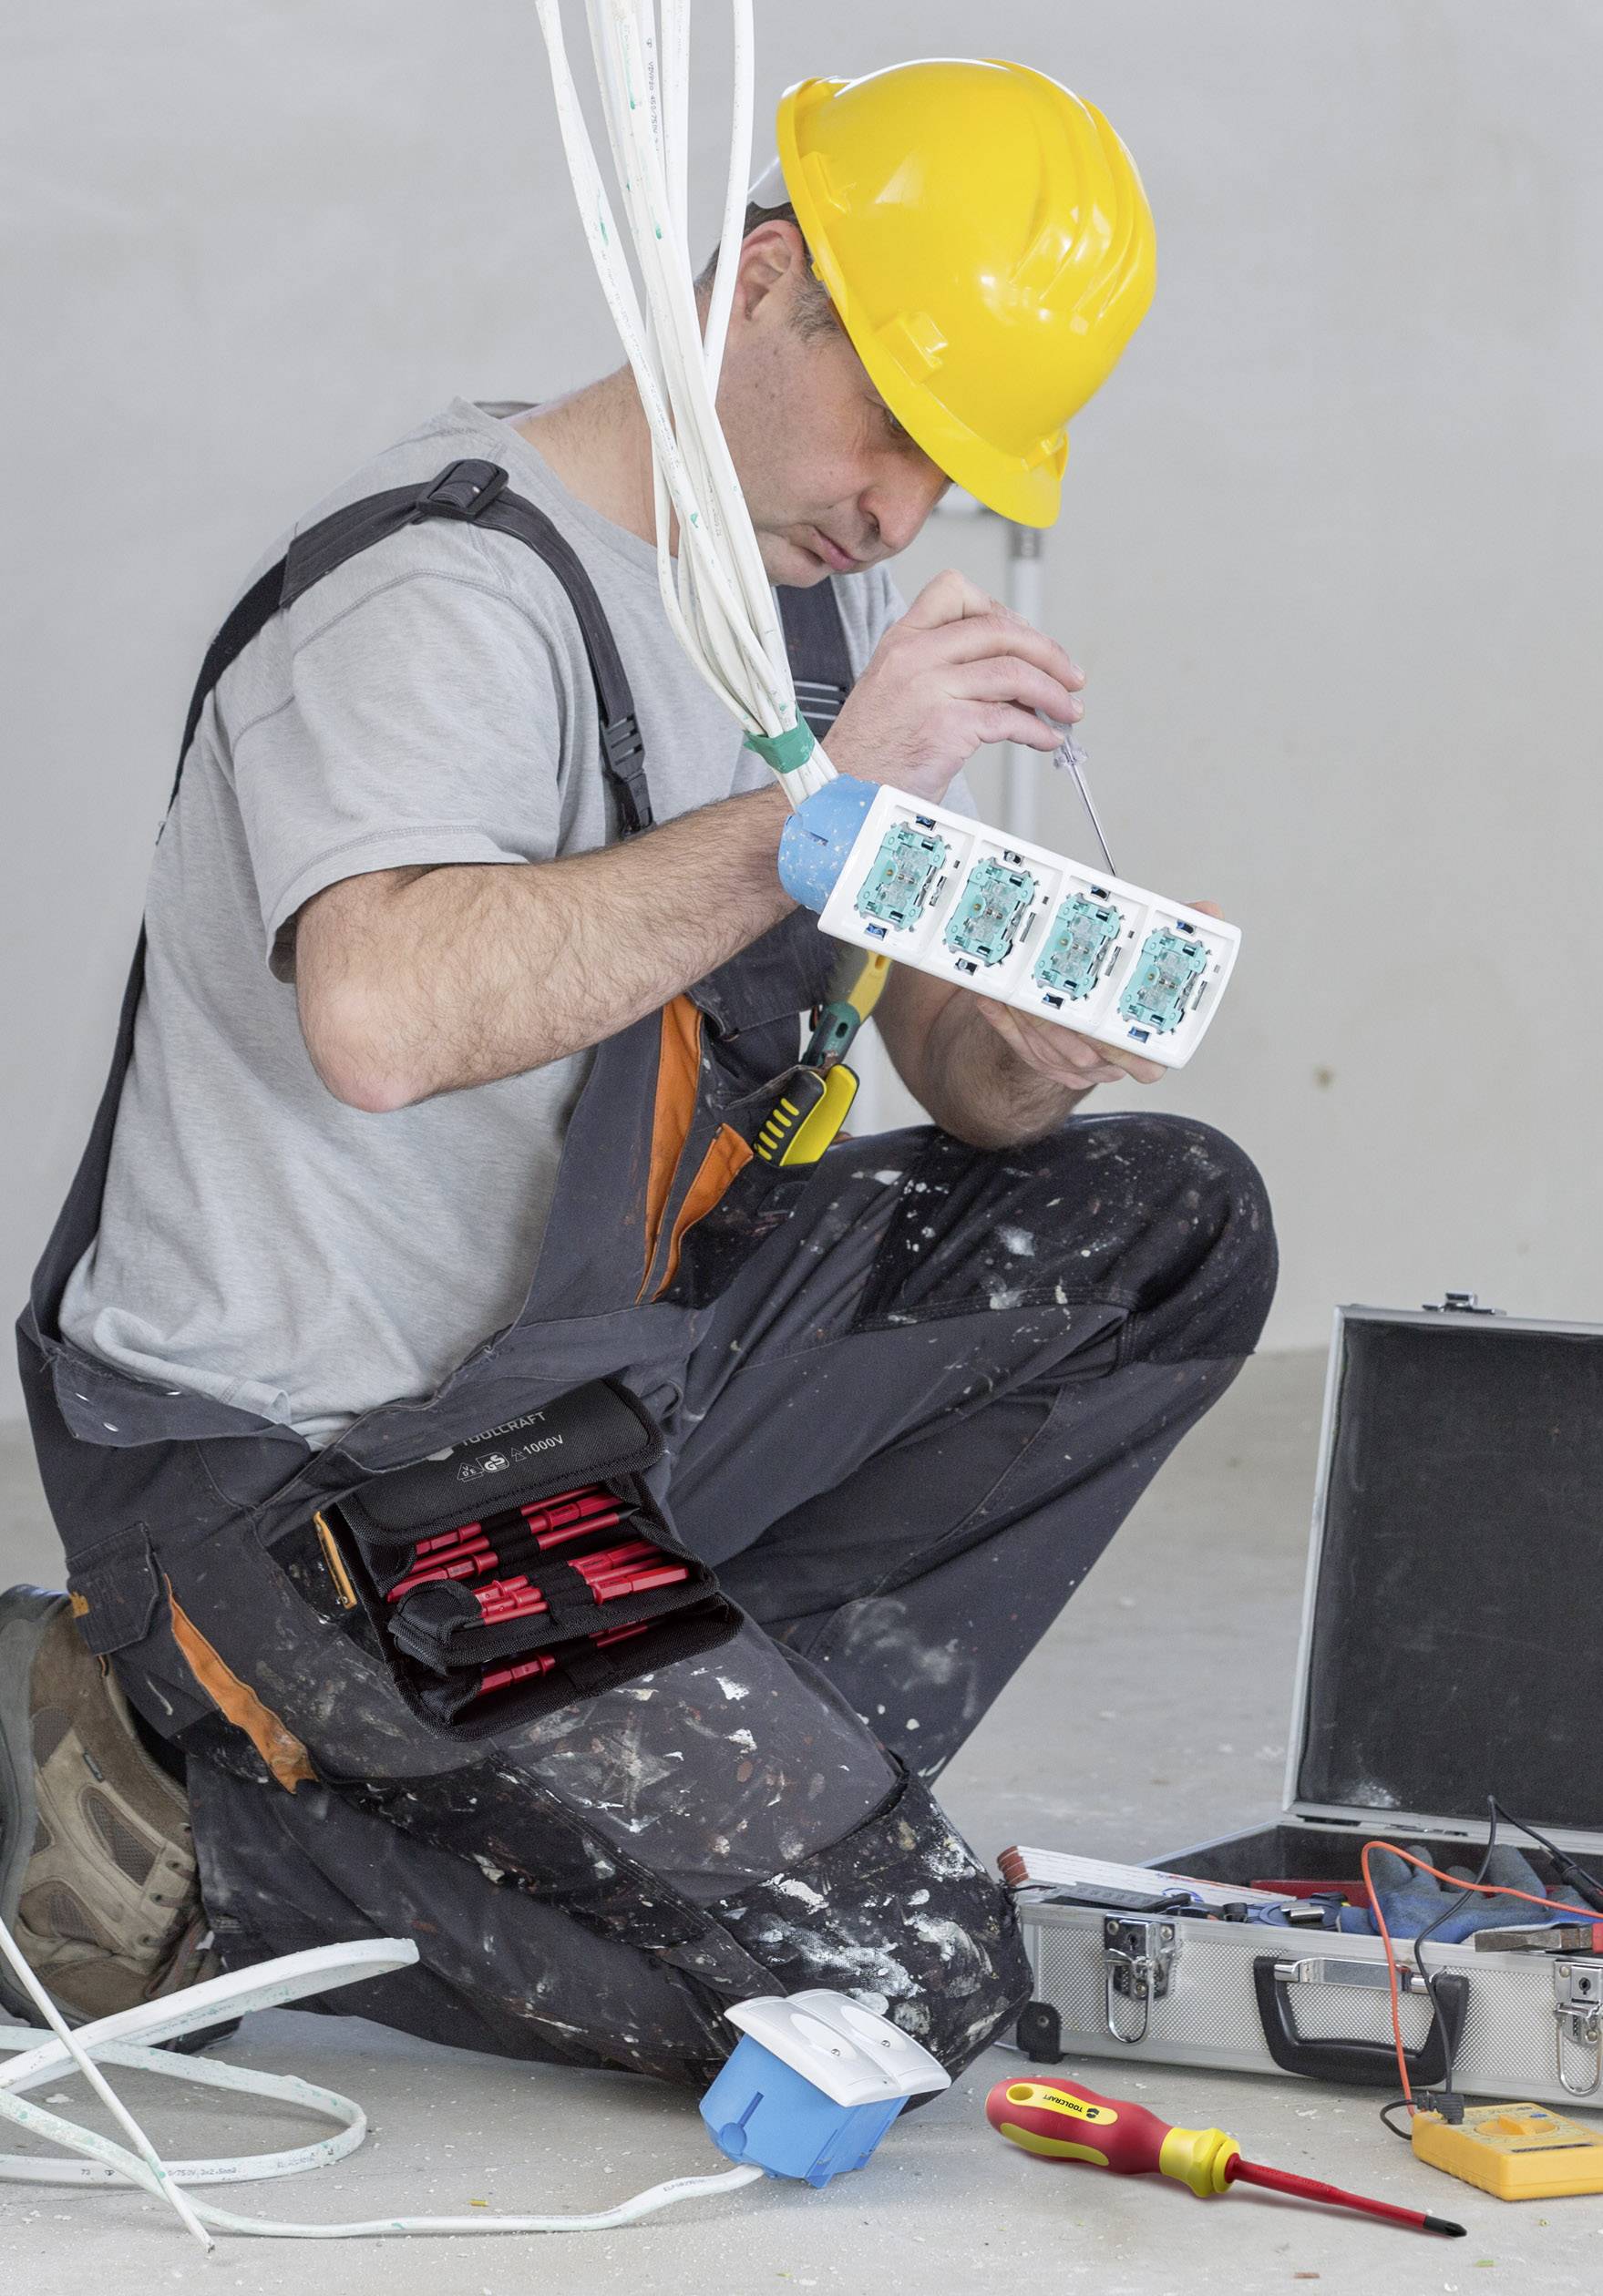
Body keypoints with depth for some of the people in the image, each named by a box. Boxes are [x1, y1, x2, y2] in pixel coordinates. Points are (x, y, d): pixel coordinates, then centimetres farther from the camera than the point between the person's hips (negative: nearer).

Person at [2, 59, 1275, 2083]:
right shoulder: (448, 598, -22)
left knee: (1165, 1222, 4)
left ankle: (726, 1768, 0)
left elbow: (939, 1040, 10)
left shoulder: (813, 583, 6)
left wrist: (1024, 1055, -16)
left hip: (602, 1366, 9)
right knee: (894, 1980, -14)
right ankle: (168, 1822, -3)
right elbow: (383, 1017, -42)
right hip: (302, 1481, -9)